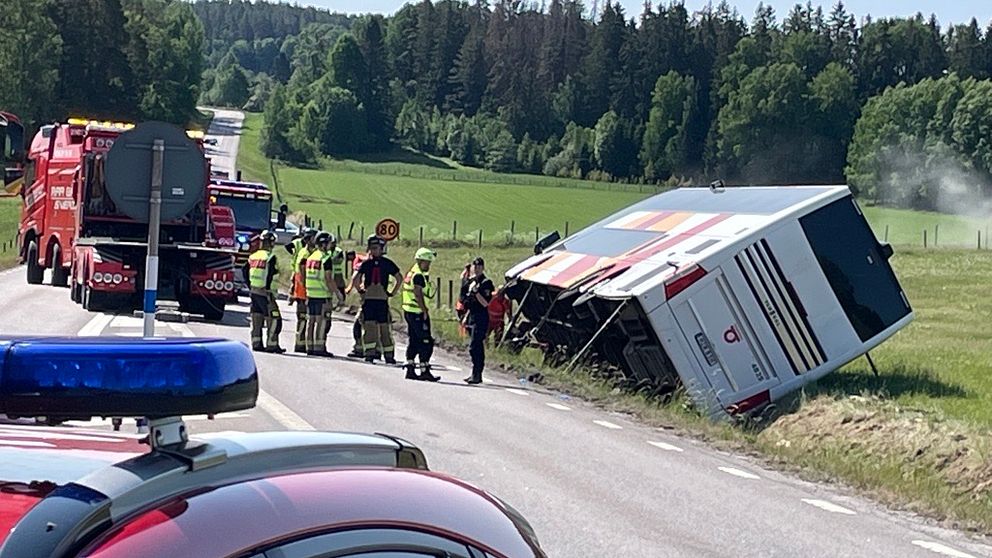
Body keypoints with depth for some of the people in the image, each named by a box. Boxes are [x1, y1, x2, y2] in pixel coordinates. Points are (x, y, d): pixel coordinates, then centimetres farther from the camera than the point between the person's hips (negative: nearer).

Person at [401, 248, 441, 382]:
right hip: (418, 313, -10)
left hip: (409, 312, 10)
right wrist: (425, 312, -18)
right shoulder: (418, 275, -15)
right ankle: (424, 371, -8)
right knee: (425, 342, -8)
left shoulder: (411, 273, 17)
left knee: (414, 341, 14)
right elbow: (418, 295, -21)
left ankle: (410, 370, 17)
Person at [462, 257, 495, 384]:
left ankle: (476, 375, -13)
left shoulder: (486, 283, -10)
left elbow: (485, 303, -16)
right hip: (472, 317, 8)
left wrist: (476, 292, -25)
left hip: (481, 319, -8)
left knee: (474, 347, -14)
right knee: (478, 347, 12)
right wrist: (466, 317, 20)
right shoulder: (471, 282, 14)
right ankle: (477, 375, 16)